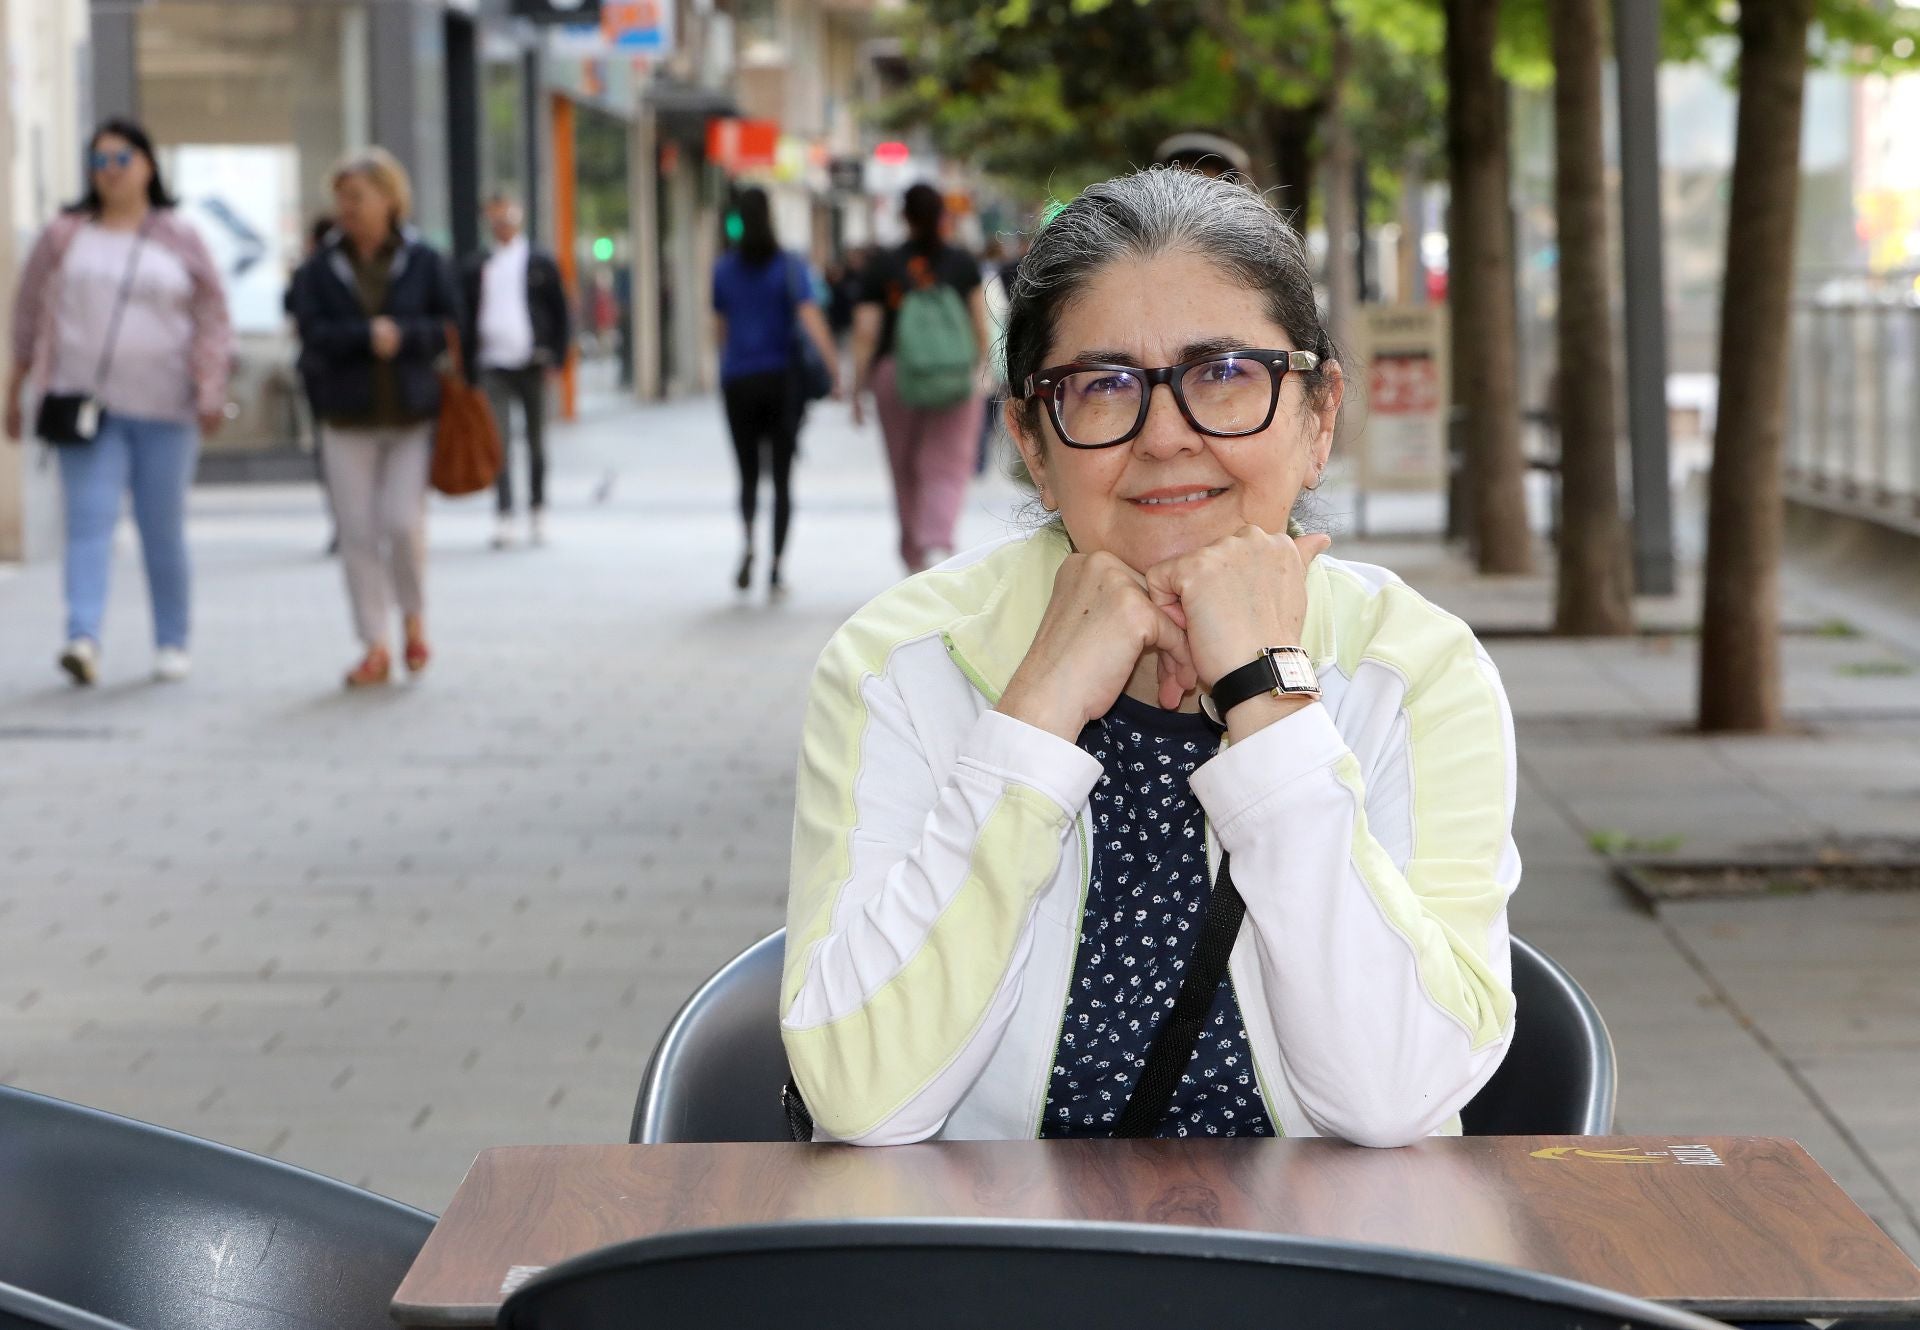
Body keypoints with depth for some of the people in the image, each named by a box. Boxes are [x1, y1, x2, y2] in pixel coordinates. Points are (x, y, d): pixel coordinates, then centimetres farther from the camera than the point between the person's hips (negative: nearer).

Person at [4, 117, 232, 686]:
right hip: (87, 404, 0)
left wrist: (212, 390, -7)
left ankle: (172, 642, 14)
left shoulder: (179, 239, 7)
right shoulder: (64, 237, 8)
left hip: (164, 409, 0)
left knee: (164, 529, 3)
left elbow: (212, 319, 5)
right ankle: (83, 638, -24)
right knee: (89, 521, -13)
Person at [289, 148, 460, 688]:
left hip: (412, 416, -1)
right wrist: (367, 336, -18)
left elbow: (449, 325, -1)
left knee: (403, 521, -10)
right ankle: (375, 647, 8)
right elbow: (312, 332, -7)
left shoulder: (423, 261, 4)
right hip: (347, 419, 1)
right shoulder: (318, 269, 4)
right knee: (358, 532, -1)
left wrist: (401, 336, -16)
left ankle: (414, 618, 17)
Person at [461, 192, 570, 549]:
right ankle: (503, 516, -13)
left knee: (536, 440, 8)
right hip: (494, 365, 0)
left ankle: (537, 510, 19)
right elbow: (466, 316, 12)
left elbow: (560, 313, 7)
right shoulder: (478, 267, 9)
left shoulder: (540, 264, 5)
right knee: (499, 441, -10)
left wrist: (556, 357, -1)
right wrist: (468, 362, 5)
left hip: (532, 363, 0)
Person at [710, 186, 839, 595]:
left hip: (738, 381, 2)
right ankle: (775, 569, 2)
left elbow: (719, 328, 10)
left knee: (748, 475, 10)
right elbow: (811, 320, -17)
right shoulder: (789, 266, -6)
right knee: (782, 477, 7)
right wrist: (837, 370, -19)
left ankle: (747, 542, -19)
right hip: (781, 378, -2)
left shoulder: (724, 268, 2)